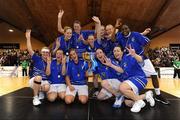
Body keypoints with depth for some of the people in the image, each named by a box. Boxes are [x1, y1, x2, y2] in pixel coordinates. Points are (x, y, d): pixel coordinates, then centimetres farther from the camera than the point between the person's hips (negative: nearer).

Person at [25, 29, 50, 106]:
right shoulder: (37, 59, -3)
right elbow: (30, 50, -15)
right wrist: (28, 38, -22)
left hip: (44, 81, 2)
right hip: (34, 81, -1)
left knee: (47, 88, -33)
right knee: (38, 77, -38)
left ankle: (40, 91, 6)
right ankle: (35, 98, -20)